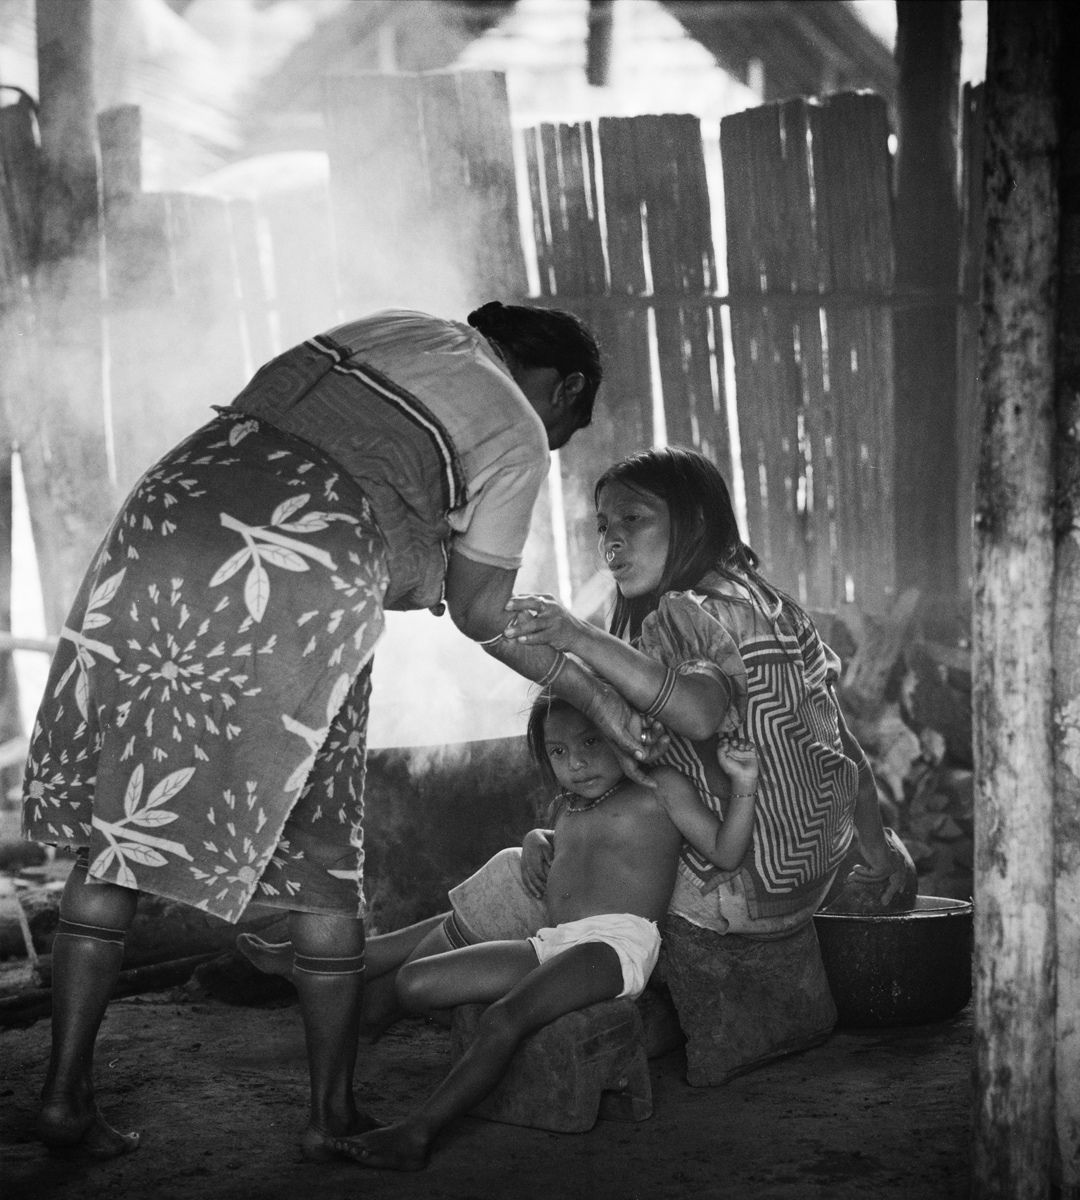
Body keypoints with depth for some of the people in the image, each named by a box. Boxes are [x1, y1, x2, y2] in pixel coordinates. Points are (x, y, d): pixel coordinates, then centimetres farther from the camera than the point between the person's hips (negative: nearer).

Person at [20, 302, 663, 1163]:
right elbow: (482, 612, 14)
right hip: (301, 582, -5)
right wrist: (591, 694, 25)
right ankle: (333, 1113, 19)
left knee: (119, 826, 12)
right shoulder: (517, 431, 12)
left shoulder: (395, 330, 26)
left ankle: (66, 1092, 12)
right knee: (321, 858, 10)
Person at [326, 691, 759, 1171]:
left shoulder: (658, 788, 7)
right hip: (550, 944, 8)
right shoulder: (564, 808, 26)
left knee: (503, 1018, -32)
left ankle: (413, 1134, -34)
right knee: (414, 982, -7)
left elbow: (724, 854, 1)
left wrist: (742, 785, -10)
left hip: (618, 942, -8)